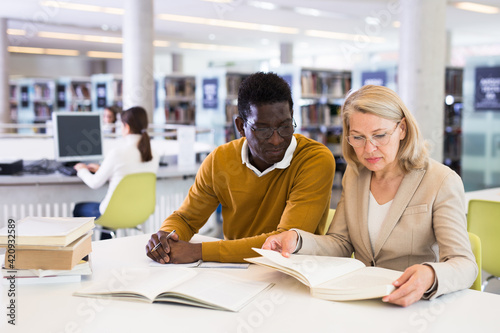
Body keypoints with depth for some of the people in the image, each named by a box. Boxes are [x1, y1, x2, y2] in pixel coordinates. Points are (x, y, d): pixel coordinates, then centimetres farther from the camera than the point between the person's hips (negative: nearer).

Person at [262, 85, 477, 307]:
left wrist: (430, 277, -39)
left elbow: (465, 265, -16)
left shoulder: (442, 183, -9)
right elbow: (340, 245, 8)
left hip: (416, 306, 0)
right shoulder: (354, 174, 9)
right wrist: (297, 240, -13)